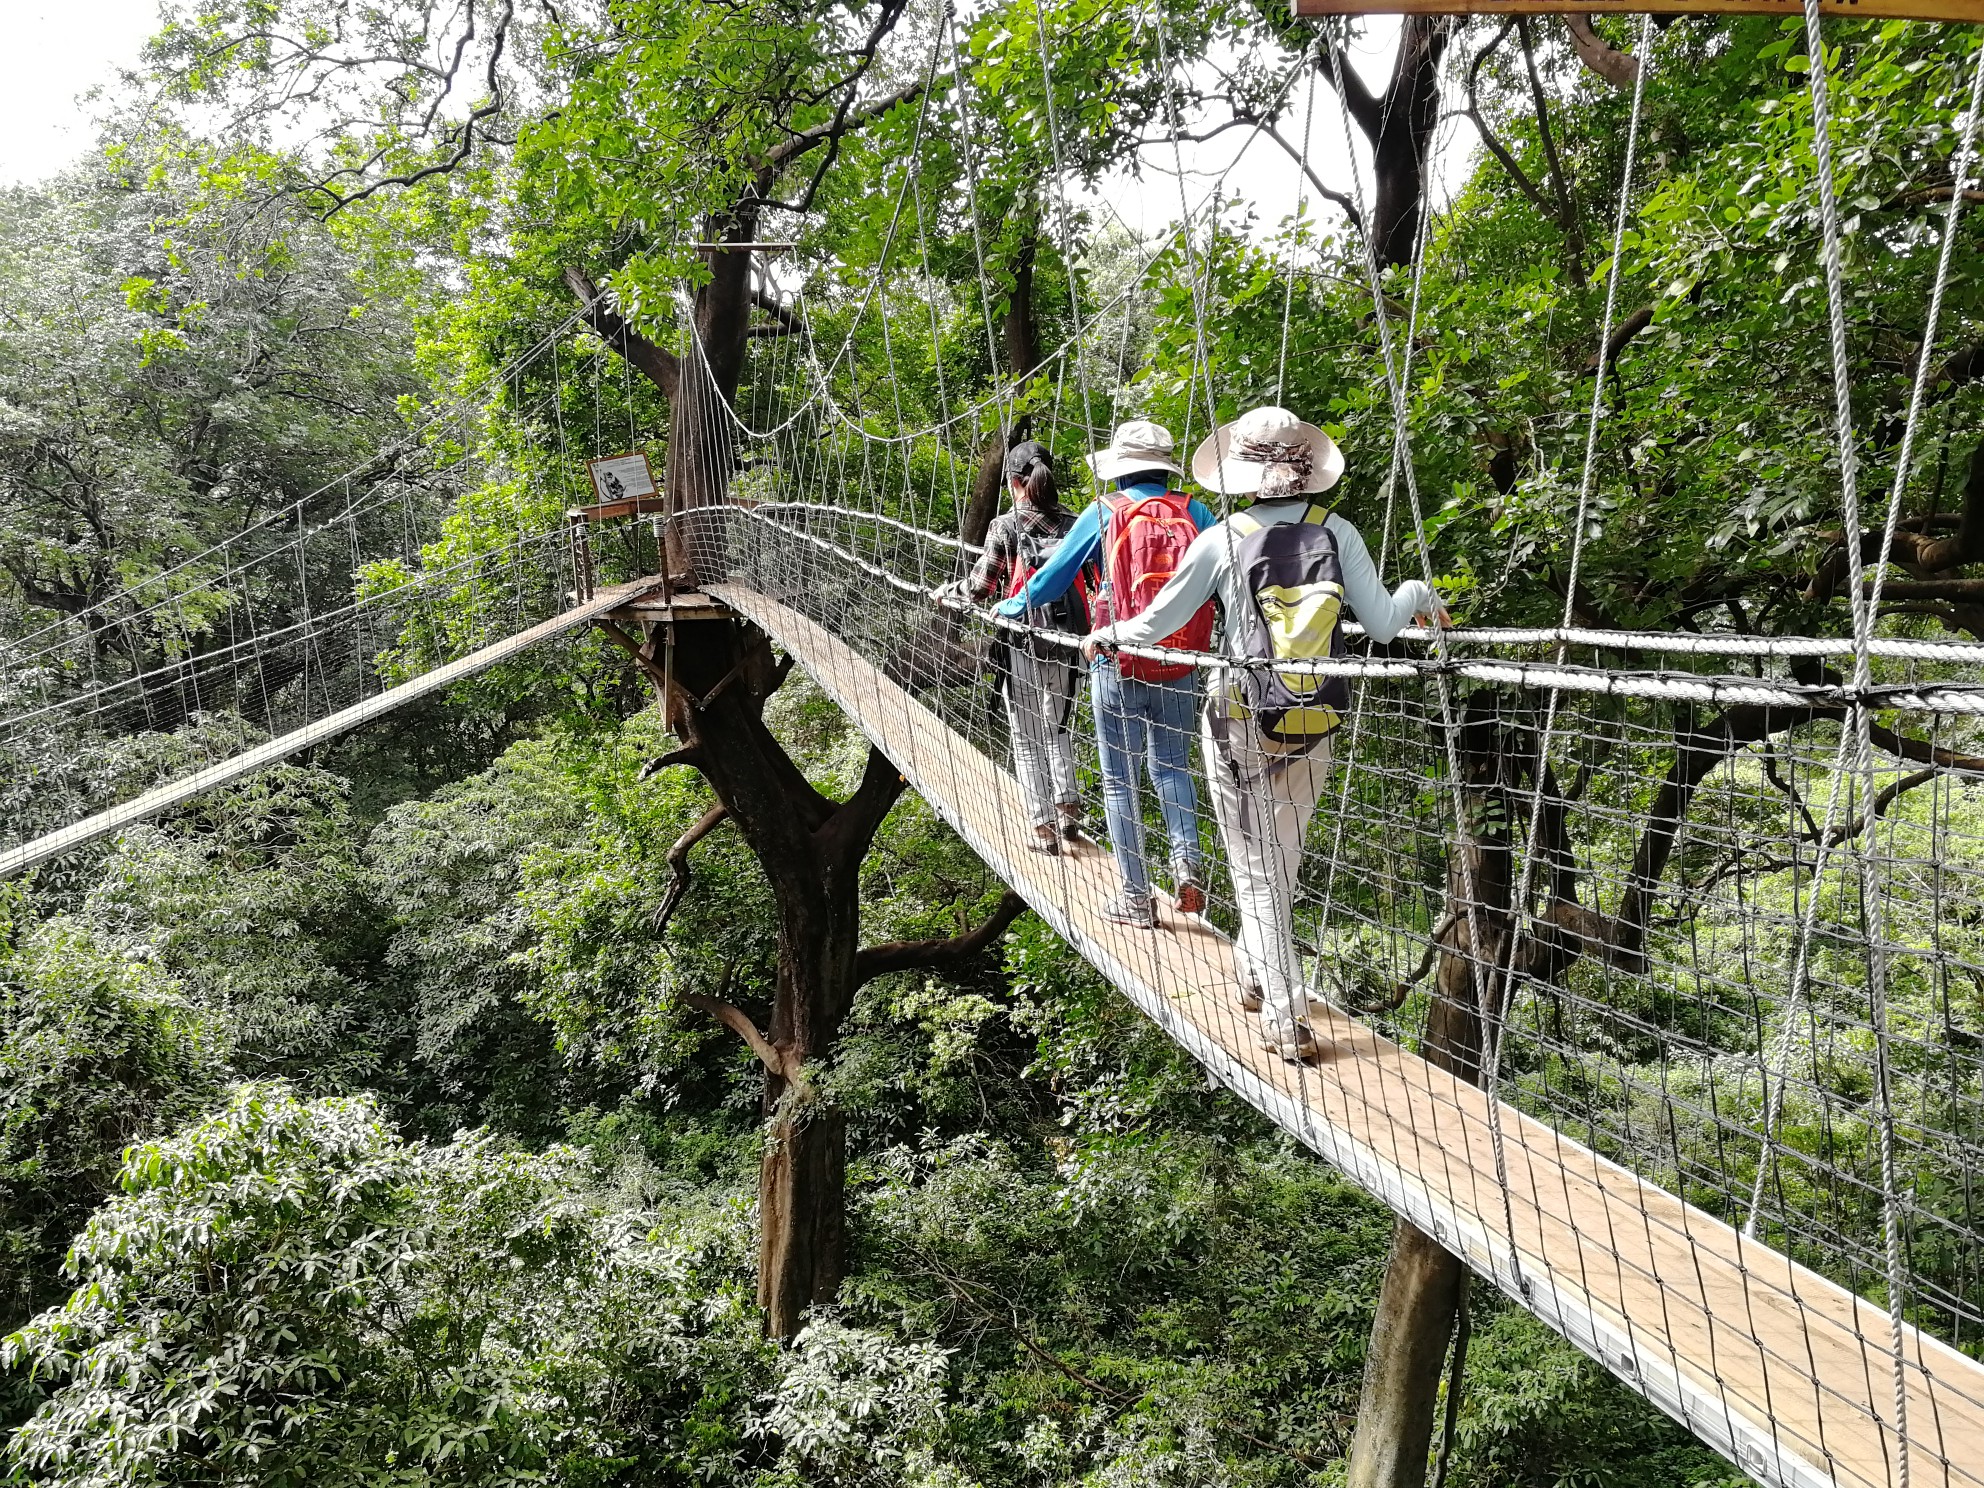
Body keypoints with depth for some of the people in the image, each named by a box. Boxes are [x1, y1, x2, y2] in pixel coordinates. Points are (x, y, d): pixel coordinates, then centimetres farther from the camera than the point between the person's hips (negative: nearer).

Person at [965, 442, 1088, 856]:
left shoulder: (1005, 527, -8)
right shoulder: (1073, 523, 3)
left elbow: (981, 586, -6)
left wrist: (951, 590, 13)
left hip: (1023, 642, -4)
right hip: (1067, 640, 4)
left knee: (1027, 739, 8)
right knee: (1059, 729, 23)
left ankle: (1044, 827, 9)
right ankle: (1069, 806, 16)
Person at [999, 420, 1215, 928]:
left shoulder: (1103, 513, -4)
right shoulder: (1193, 511, 1)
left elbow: (1050, 581, 2)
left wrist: (1008, 608, 19)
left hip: (1117, 665, -2)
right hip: (1180, 666, 2)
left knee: (1120, 779, 8)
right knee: (1172, 767, 19)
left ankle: (1136, 898, 10)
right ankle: (1187, 861, -2)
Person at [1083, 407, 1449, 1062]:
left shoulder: (1221, 541, -9)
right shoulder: (1337, 532, -4)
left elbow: (1157, 622, -3)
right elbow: (1381, 625, -3)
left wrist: (1105, 636, 17)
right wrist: (1418, 593, 18)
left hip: (1240, 726, -3)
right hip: (1313, 732, 3)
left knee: (1256, 873, 6)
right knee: (1281, 863, 21)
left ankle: (1286, 1019, 3)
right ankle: (1258, 978, 38)